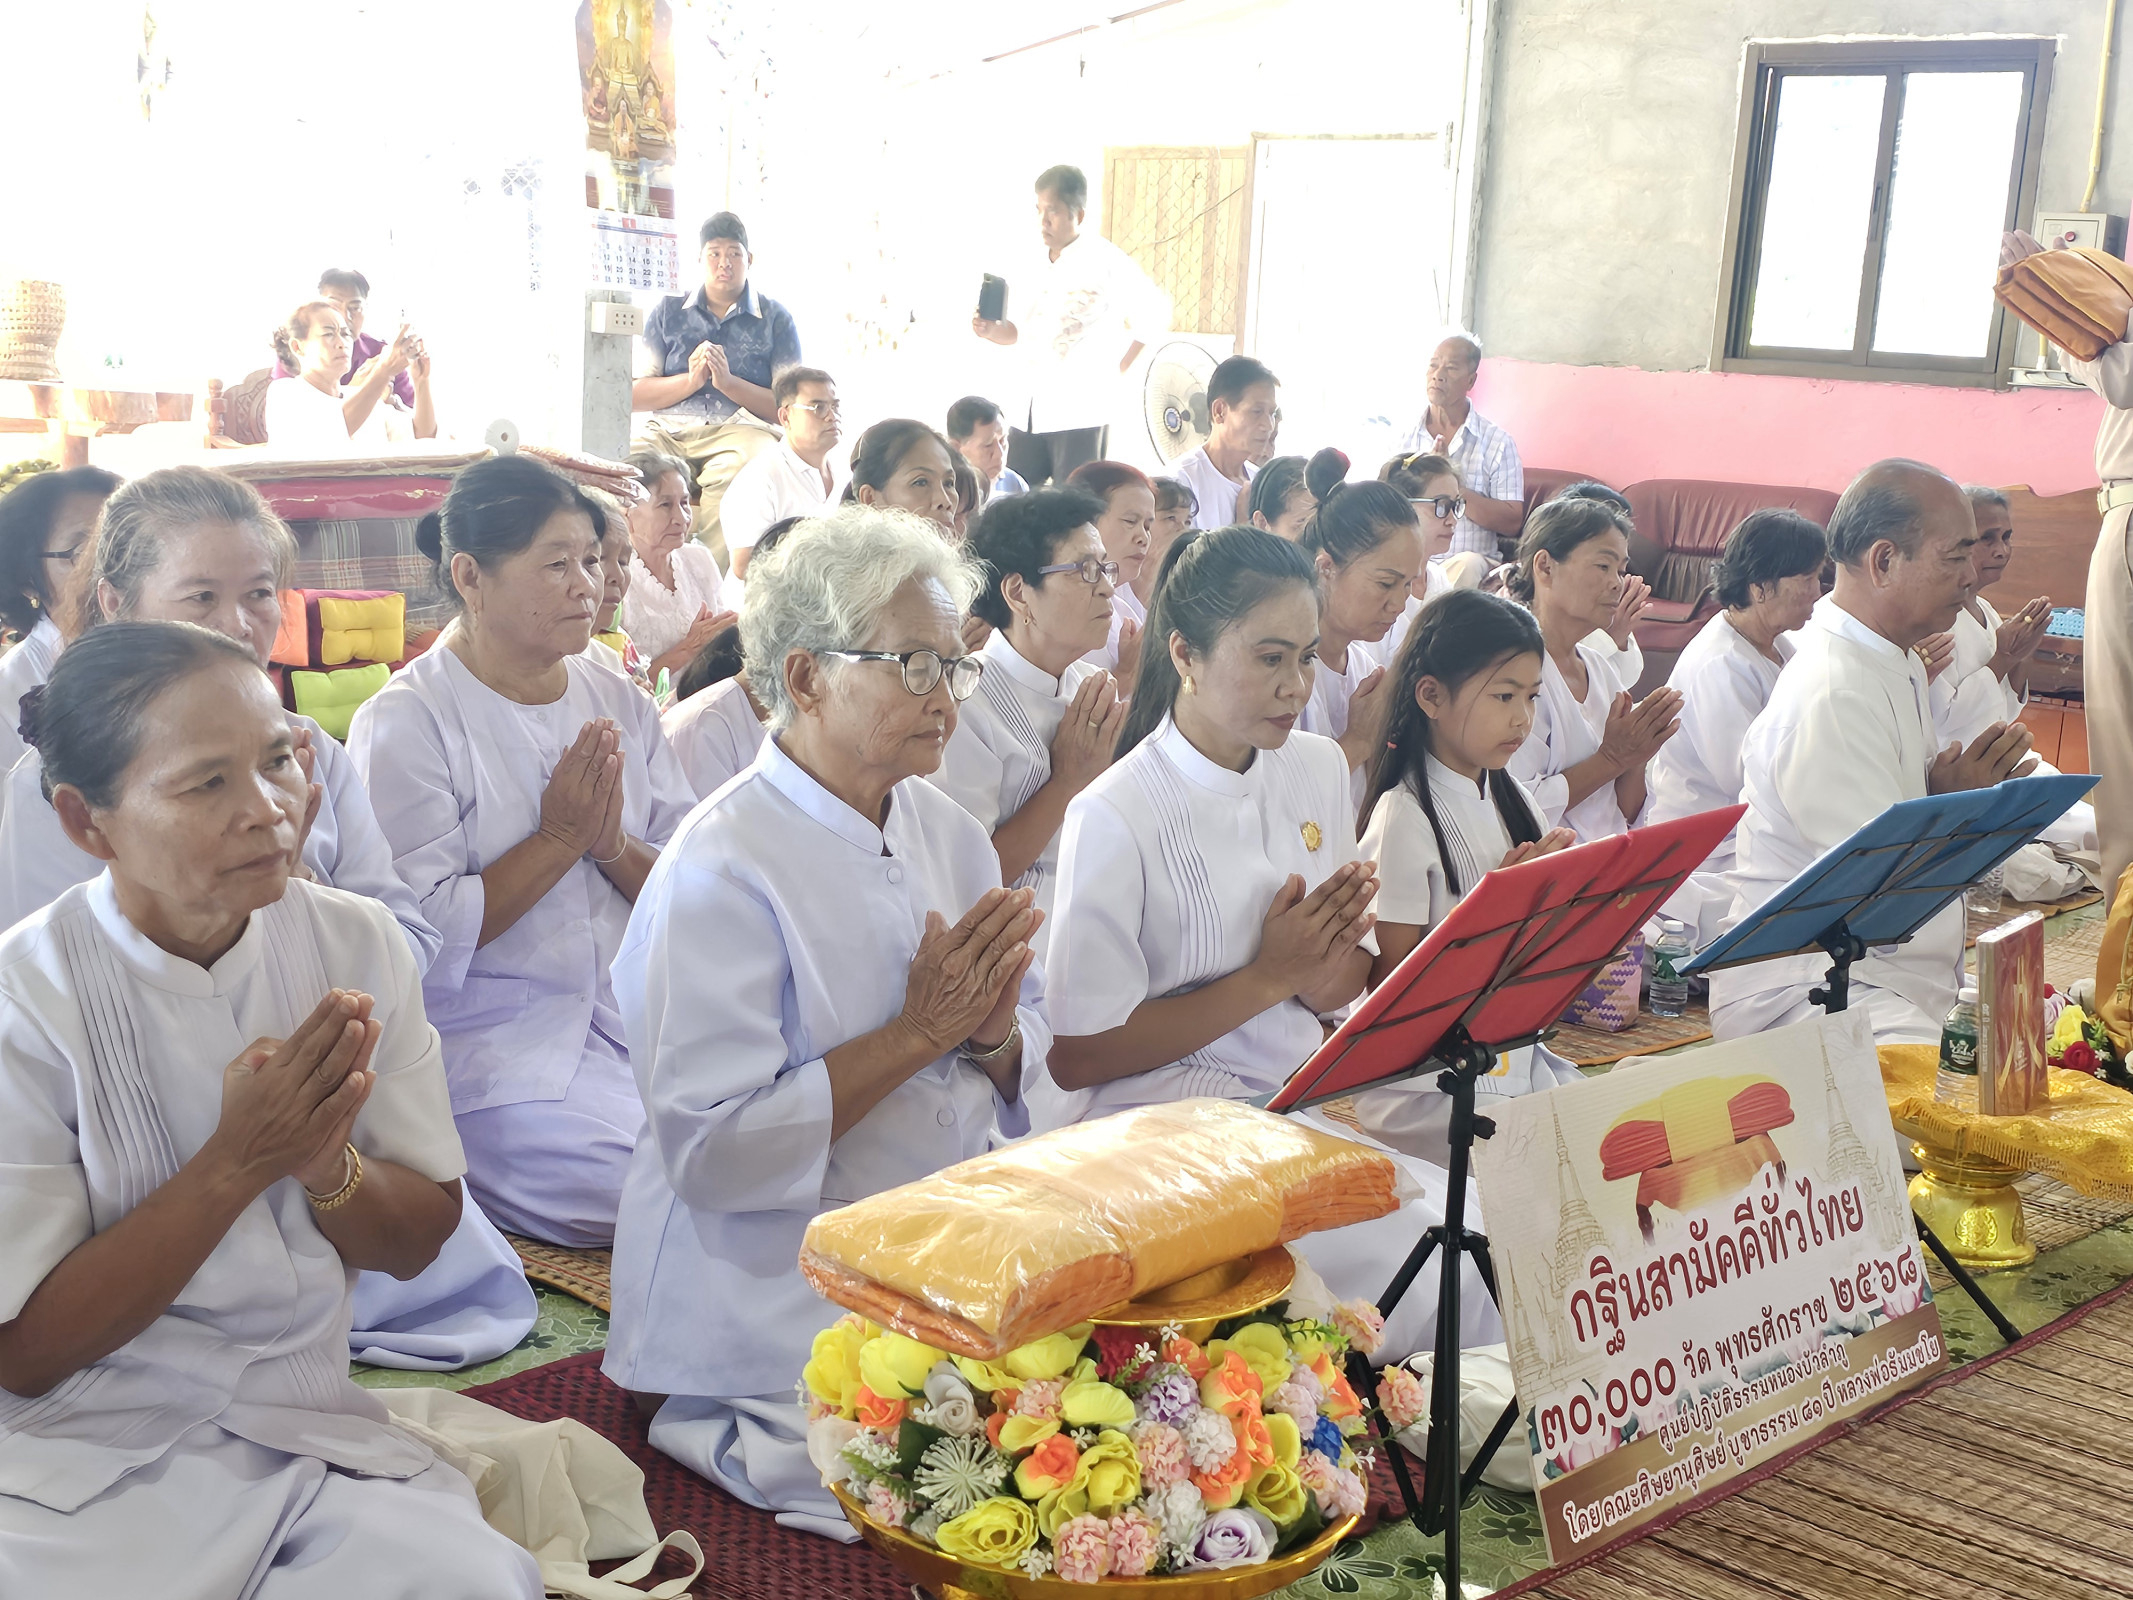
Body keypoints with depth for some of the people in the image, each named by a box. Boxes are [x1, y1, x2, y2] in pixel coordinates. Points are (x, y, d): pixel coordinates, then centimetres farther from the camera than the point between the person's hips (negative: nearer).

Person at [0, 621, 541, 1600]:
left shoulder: (358, 948, -2)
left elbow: (416, 1245, 5)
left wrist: (328, 1165, -18)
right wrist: (234, 1164, -21)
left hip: (305, 1426, 3)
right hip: (83, 1454, -3)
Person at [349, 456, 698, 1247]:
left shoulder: (620, 704, 12)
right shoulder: (403, 723, -5)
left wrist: (613, 845, -11)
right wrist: (559, 839, -12)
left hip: (639, 1018, 6)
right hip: (495, 1042, -5)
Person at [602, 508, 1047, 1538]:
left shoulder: (947, 834, 9)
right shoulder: (723, 868, -16)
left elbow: (1024, 1055, 14)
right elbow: (711, 1149, -22)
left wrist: (992, 1033, -11)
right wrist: (918, 1032, -20)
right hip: (779, 1290, -8)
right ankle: (722, 1434, 5)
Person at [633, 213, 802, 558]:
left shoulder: (776, 319, 14)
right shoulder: (668, 311, 20)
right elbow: (634, 395, 11)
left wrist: (728, 382, -9)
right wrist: (691, 381, -7)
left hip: (741, 429, -2)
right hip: (668, 431, 2)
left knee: (736, 470, -40)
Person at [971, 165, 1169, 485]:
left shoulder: (1104, 261, -8)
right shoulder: (1034, 267, 11)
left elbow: (1155, 311, -5)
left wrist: (1121, 368, -4)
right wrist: (990, 330, -3)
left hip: (1082, 410, -6)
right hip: (1032, 408, 6)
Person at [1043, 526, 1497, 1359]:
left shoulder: (1318, 768, 8)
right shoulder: (1115, 818, -13)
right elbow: (1075, 1056, -11)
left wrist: (1324, 972, -8)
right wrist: (1266, 978, -13)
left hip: (1309, 1097, 6)